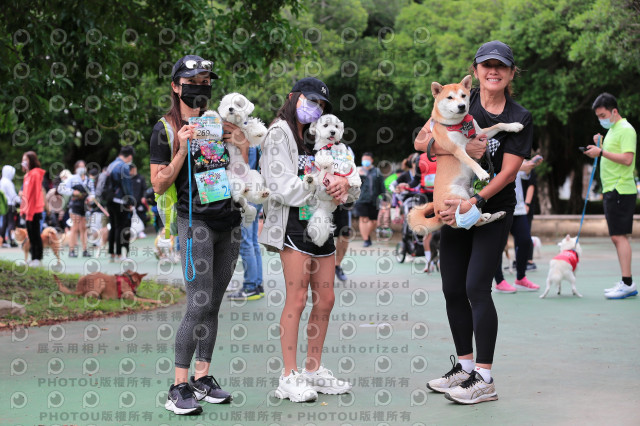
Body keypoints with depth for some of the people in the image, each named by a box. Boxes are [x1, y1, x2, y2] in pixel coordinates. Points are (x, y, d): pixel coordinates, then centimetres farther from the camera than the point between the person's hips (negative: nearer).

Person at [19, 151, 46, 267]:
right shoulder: (28, 174, 15)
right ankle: (33, 259, 16)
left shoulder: (35, 174, -13)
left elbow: (35, 193, -17)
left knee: (35, 235, -6)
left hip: (34, 210, -9)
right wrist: (23, 209, 14)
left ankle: (38, 259, -3)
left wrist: (30, 210, -19)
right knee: (31, 235, 11)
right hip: (29, 210, 9)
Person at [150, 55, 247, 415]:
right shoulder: (166, 129, 0)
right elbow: (159, 185, -4)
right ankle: (179, 386, -9)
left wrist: (243, 145, 0)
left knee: (213, 305, 7)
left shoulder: (220, 123, 14)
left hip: (230, 221, 5)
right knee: (199, 305, -13)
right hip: (196, 221, -5)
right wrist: (183, 149, -15)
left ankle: (203, 377, 14)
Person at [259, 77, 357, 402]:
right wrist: (322, 186, -14)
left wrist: (344, 185, -9)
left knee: (325, 300, 6)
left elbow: (352, 186, 14)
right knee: (297, 299, -11)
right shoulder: (280, 134, 0)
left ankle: (313, 371, 17)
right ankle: (289, 378, -8)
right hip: (293, 221, -7)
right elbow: (283, 186, -11)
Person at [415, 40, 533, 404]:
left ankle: (485, 380, -7)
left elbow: (508, 172, -12)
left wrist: (474, 203, -23)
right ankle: (465, 367, 23)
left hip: (495, 211, -4)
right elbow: (422, 141, -6)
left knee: (476, 288, -13)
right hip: (457, 205, 4)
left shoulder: (520, 118, -5)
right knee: (453, 289, 8)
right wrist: (462, 148, -23)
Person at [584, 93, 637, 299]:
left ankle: (627, 283, -14)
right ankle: (626, 283, 12)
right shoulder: (612, 130, 19)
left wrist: (601, 152, -21)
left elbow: (627, 159, -21)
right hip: (611, 189, 10)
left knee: (619, 236, -13)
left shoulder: (626, 130, -10)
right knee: (619, 237, 9)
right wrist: (599, 147, 9)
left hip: (621, 190, -10)